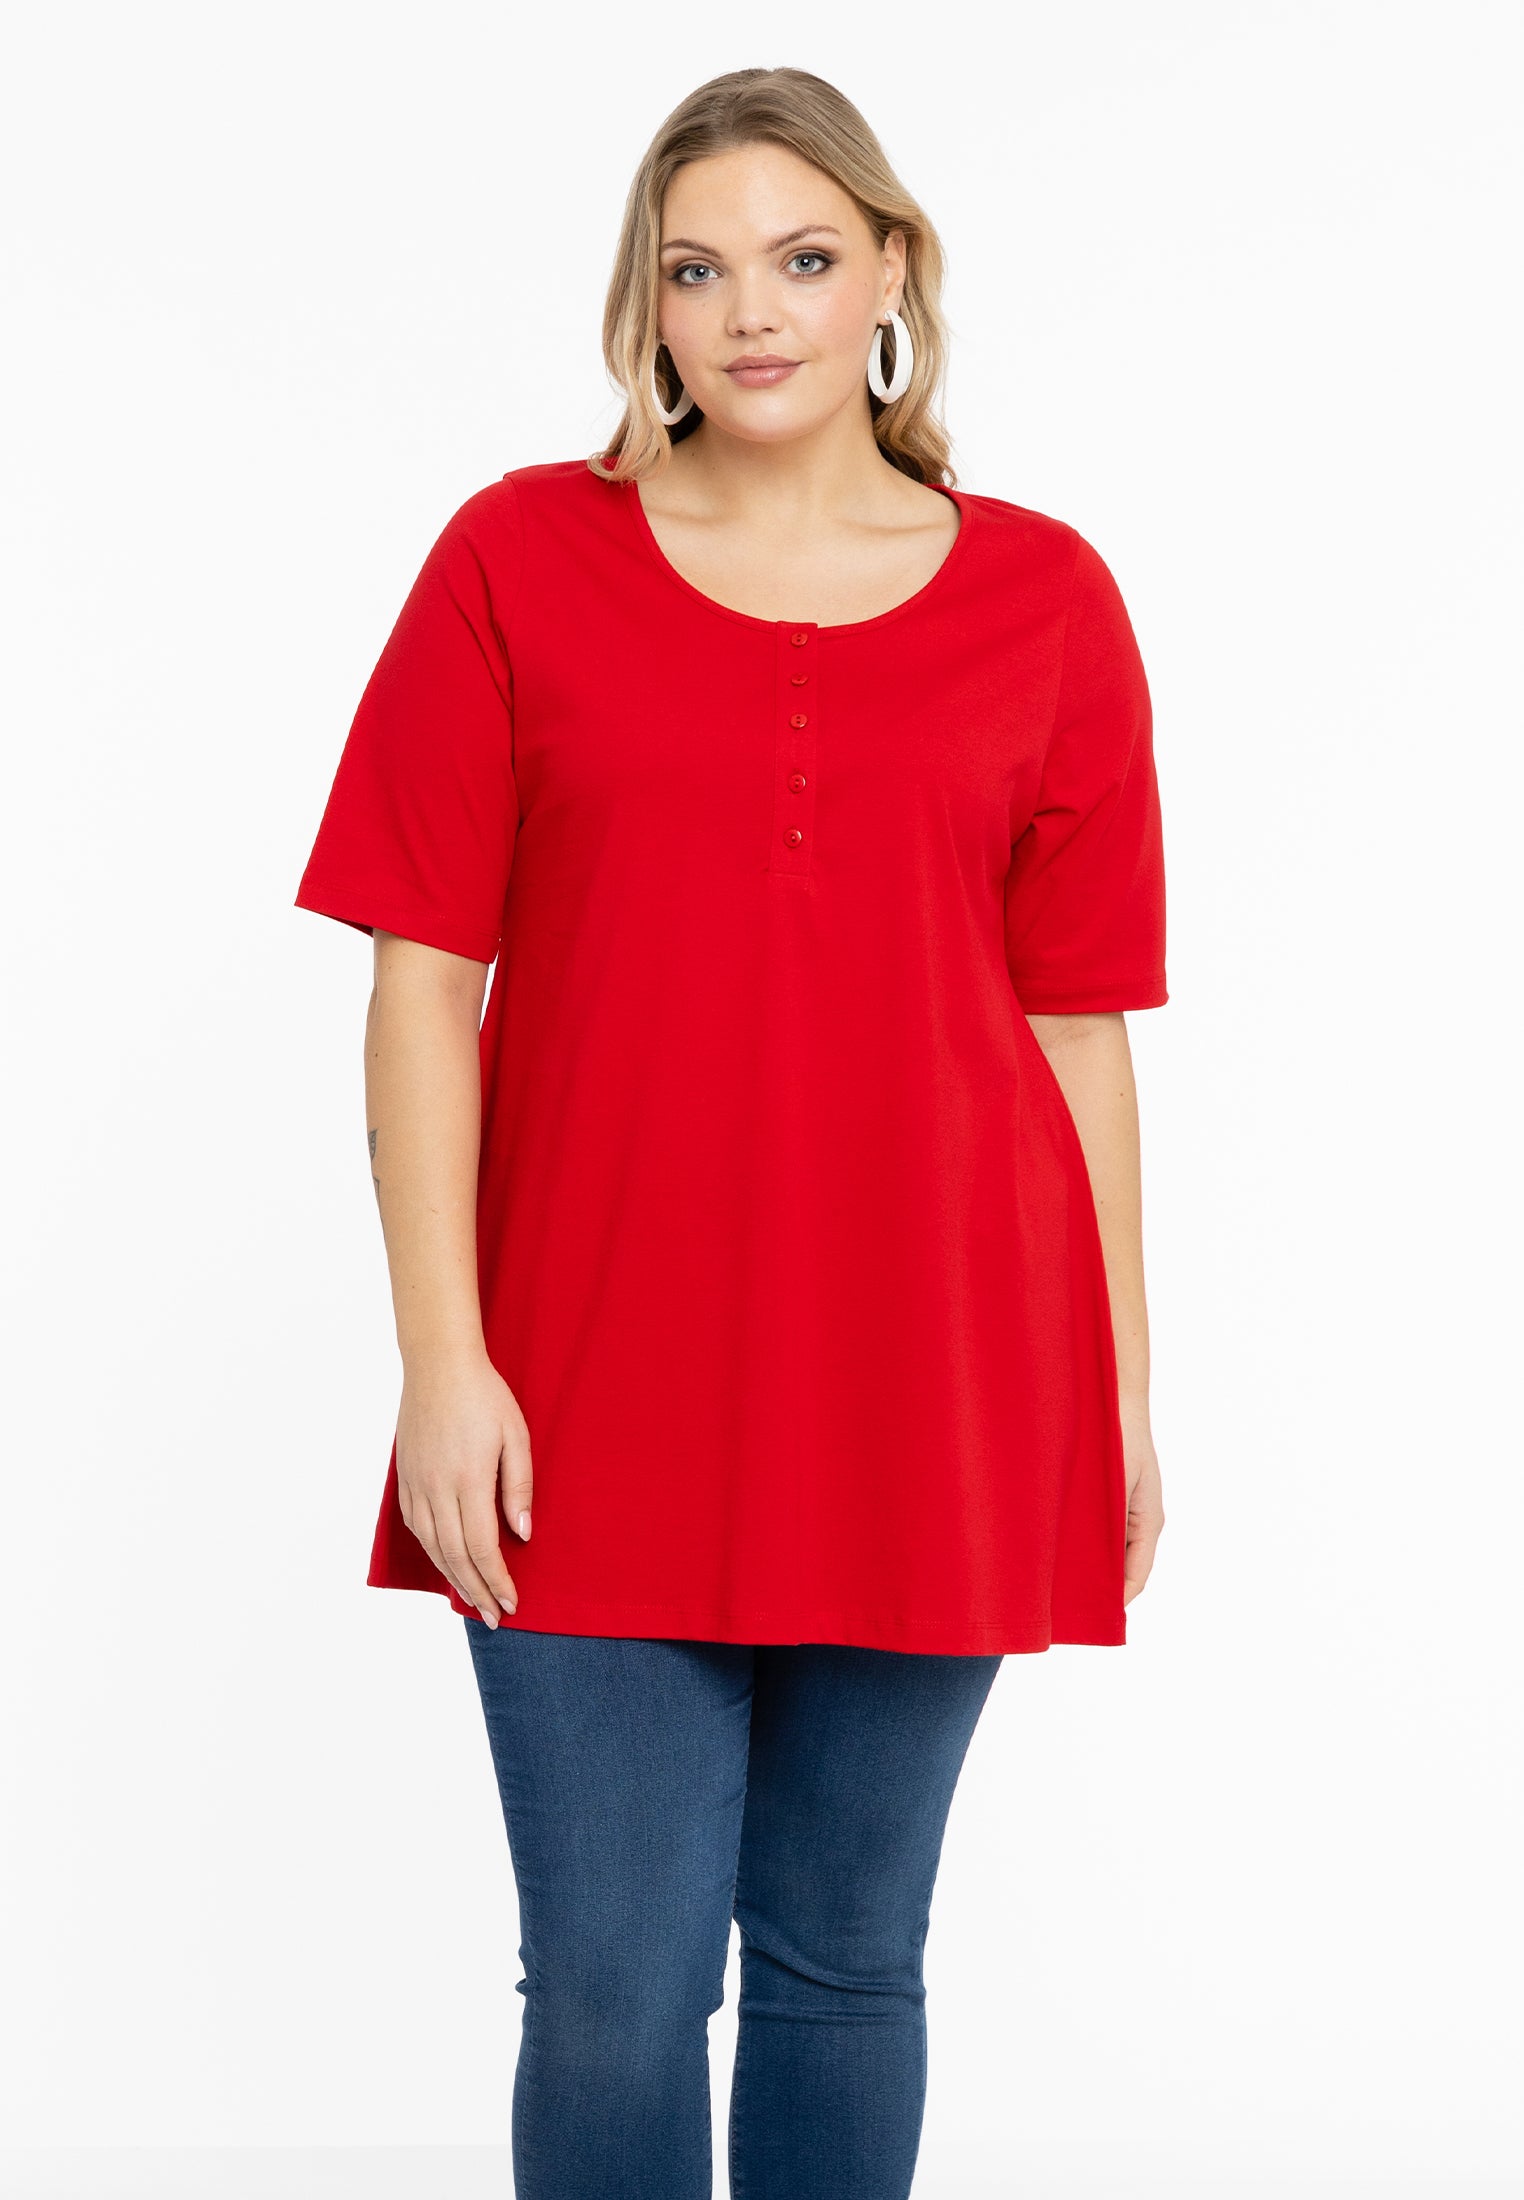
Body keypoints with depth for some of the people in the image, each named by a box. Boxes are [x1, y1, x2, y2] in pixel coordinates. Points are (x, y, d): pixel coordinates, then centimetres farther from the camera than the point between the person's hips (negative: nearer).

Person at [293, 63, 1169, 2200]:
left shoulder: (1044, 600, 4)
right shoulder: (519, 559, 2)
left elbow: (1079, 1027, 6)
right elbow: (424, 979, -1)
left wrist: (1124, 1391, 6)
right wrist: (444, 1360, -8)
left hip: (932, 1391, 1)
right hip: (598, 1392, -1)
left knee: (847, 1957, 13)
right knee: (611, 1995, 1)